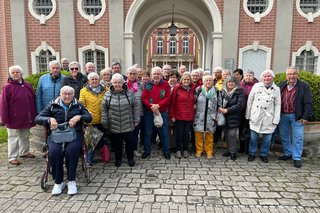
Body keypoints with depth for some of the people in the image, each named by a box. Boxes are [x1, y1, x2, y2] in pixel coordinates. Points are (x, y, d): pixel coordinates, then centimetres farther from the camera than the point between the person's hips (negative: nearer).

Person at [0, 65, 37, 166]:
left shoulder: (28, 86, 6)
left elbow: (33, 101, 11)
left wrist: (34, 116, 9)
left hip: (26, 118, 5)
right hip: (14, 119, -5)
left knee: (25, 136, 17)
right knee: (13, 138, 3)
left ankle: (24, 152, 33)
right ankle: (12, 157, 13)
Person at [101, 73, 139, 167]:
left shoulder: (129, 93, -2)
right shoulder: (107, 94, -1)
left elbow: (135, 108, 3)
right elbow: (104, 109, 4)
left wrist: (136, 120, 3)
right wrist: (104, 122, 2)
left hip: (128, 125, 0)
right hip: (114, 126, 0)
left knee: (130, 142, 10)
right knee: (117, 143, 13)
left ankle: (130, 158, 31)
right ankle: (118, 159, 33)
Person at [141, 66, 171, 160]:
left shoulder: (166, 84, -2)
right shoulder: (148, 85, 1)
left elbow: (167, 98, -8)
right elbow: (144, 98, -5)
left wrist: (158, 105, -19)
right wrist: (152, 106, -19)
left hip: (162, 112, -1)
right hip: (149, 112, 1)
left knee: (164, 132, 8)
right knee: (148, 132, 10)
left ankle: (166, 151, 23)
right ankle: (147, 151, 24)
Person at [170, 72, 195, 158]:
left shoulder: (192, 89, 6)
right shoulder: (177, 88, -5)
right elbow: (172, 102, -6)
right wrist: (172, 115, -8)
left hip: (189, 116, 3)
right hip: (178, 116, -3)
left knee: (186, 133, 10)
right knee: (179, 133, 5)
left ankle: (186, 150, 26)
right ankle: (178, 150, 22)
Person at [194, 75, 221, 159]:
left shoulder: (217, 92, 6)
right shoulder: (198, 90, -1)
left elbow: (219, 105, 11)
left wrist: (218, 115, 8)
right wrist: (195, 108, 0)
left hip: (211, 117, 1)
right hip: (199, 116, -1)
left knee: (209, 134, 6)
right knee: (198, 133, 3)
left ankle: (209, 151, 20)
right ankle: (199, 150, 18)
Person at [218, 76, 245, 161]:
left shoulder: (239, 92, -6)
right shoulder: (223, 92, 7)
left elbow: (240, 105, -15)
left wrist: (227, 110, -17)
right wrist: (220, 108, -8)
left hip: (234, 117, -4)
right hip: (224, 117, 4)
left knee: (232, 134, -8)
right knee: (226, 134, 8)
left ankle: (233, 152, 8)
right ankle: (229, 149, 25)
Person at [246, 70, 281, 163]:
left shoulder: (276, 89, 3)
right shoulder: (256, 86, 3)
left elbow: (277, 105, 2)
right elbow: (250, 100, 5)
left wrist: (276, 120, -4)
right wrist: (248, 115, 2)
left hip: (268, 118, 0)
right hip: (255, 116, 0)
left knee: (267, 138, 7)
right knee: (253, 136, 6)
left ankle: (264, 154, 26)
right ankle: (252, 153, 23)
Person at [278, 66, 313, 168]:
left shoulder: (304, 86, -4)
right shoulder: (281, 85, 7)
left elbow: (308, 103, -6)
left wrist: (306, 116, -12)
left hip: (296, 116, -4)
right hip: (283, 116, 4)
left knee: (298, 137, 0)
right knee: (284, 136, 13)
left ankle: (297, 158, 10)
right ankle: (287, 153, 28)